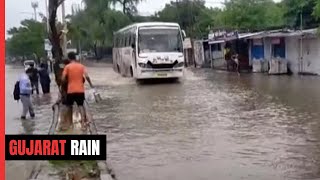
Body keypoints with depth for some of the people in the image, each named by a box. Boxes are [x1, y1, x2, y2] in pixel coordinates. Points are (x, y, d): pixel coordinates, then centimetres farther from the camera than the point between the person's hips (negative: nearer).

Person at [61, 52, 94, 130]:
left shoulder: (67, 67, -3)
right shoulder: (81, 66, 4)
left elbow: (63, 79, -8)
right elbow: (87, 76, -6)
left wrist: (67, 80, 13)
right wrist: (91, 85, 6)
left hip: (71, 90, -1)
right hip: (80, 90, 2)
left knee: (69, 106, 13)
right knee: (81, 106, 6)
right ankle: (83, 122, -4)